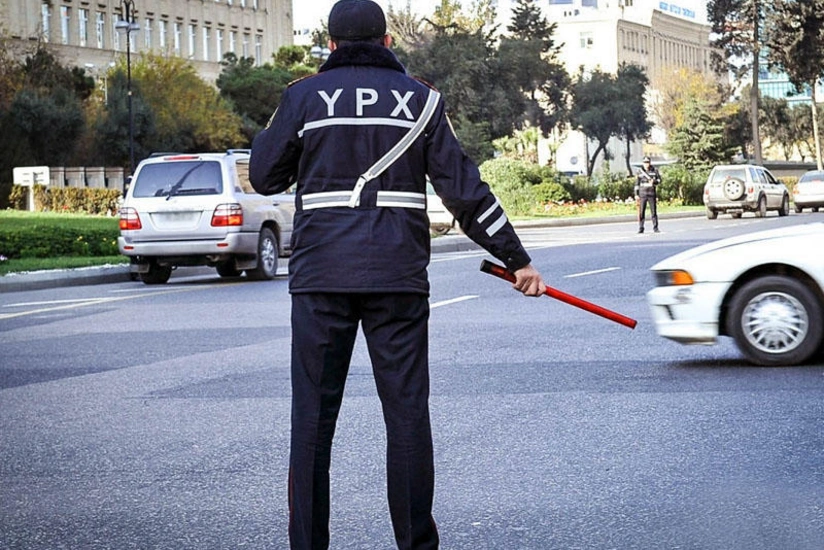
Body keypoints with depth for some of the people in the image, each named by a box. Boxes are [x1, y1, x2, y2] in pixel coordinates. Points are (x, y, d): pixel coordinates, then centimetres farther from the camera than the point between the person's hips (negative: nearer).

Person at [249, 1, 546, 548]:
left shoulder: (303, 97, 4)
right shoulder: (420, 99, 6)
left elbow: (264, 177, 11)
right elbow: (463, 187, 4)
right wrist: (516, 258, 9)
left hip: (320, 276, 0)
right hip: (398, 278, 0)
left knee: (312, 415, 4)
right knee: (407, 411, 5)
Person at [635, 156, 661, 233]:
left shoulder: (655, 170, 4)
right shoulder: (640, 172, 6)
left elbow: (659, 179, 5)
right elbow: (637, 183, 7)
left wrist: (654, 181, -17)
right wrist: (636, 194, 2)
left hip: (652, 194, 0)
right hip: (642, 194, 0)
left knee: (654, 211, 0)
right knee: (641, 212, -1)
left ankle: (655, 228, 7)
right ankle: (641, 228, 4)